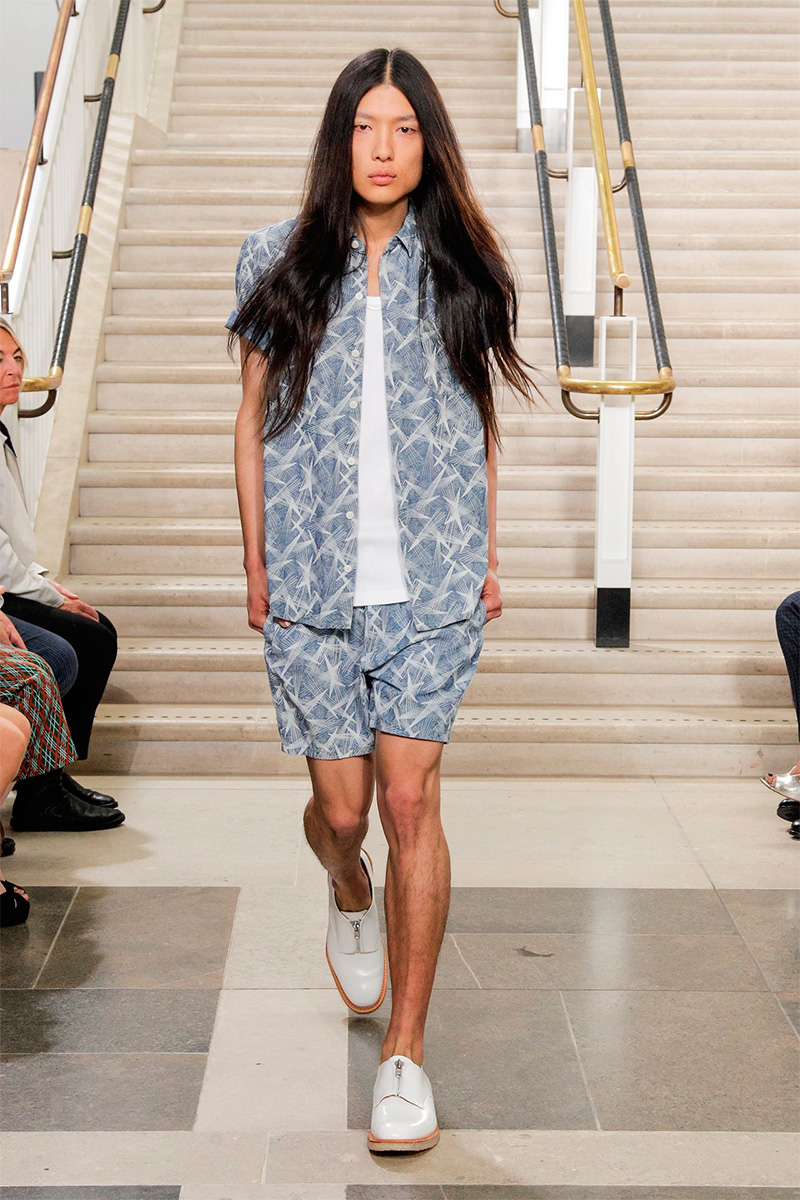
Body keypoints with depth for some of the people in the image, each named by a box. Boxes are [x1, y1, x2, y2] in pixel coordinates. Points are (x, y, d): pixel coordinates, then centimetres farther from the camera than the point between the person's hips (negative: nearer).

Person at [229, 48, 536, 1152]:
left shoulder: (461, 270, 7)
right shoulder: (280, 264, 6)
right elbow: (254, 418, 10)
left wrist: (490, 554, 11)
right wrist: (255, 562, 6)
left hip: (433, 579, 0)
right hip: (314, 577, 1)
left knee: (408, 796, -7)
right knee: (341, 806, 5)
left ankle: (405, 1053, 4)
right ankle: (351, 896, 44)